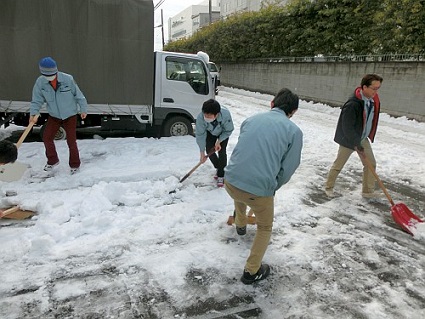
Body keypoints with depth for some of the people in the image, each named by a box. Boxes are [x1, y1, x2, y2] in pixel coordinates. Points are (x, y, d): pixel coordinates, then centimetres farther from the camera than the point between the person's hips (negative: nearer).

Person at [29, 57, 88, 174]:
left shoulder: (67, 79, -21)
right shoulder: (40, 82, -13)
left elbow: (78, 95, -9)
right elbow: (37, 100, -6)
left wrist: (83, 109, -2)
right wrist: (33, 113, -20)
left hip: (70, 116, -4)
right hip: (54, 116, 4)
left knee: (71, 141, -1)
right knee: (47, 137, 6)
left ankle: (75, 165, 17)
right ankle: (52, 161, 29)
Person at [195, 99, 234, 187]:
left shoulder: (226, 114, -43)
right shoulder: (200, 117, -40)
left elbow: (229, 130, -22)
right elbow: (200, 135, -26)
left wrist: (219, 141, -26)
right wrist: (202, 153, -23)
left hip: (223, 133, -2)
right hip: (210, 133, 2)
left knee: (221, 152, -11)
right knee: (209, 150, -1)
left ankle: (221, 175, 3)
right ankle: (219, 168, 26)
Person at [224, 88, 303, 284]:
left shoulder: (252, 119, 10)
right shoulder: (294, 131, 0)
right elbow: (288, 168, 1)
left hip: (231, 182, 4)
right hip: (260, 191, -4)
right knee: (264, 228, 27)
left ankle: (240, 225, 68)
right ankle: (251, 272, 35)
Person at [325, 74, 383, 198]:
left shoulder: (374, 100, -4)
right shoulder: (353, 104, -29)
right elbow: (347, 127, -27)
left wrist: (368, 136, 17)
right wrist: (357, 144, -23)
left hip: (363, 139, 7)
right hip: (348, 140, -7)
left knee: (371, 163, 8)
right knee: (338, 164, 7)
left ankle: (368, 191, 22)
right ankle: (328, 187, 26)